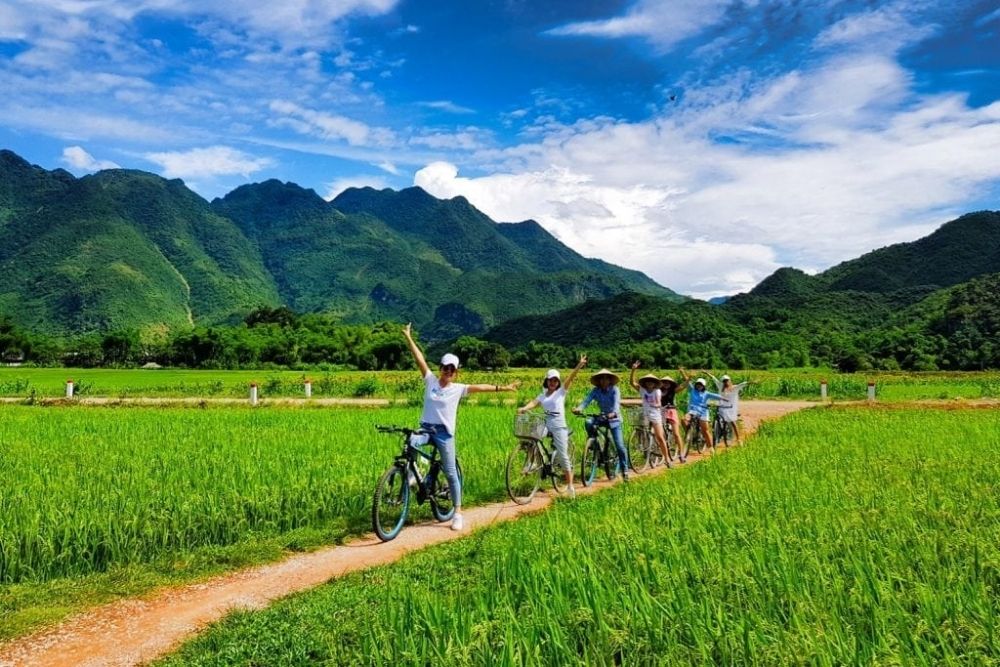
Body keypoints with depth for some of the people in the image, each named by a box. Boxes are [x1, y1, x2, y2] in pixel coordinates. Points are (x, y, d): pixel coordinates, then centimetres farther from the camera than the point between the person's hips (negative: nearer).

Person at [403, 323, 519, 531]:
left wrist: (503, 388, -11)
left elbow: (479, 387, -5)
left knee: (451, 473, 2)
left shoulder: (458, 388, 0)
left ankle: (458, 513, 11)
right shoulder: (431, 380, 2)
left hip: (444, 432, -2)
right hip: (425, 428, 2)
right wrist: (408, 338, -7)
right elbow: (420, 359, -3)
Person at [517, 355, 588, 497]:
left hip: (559, 425, -4)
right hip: (545, 424, 4)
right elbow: (534, 402, -5)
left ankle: (570, 485, 3)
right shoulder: (542, 395, 13)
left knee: (562, 455, -6)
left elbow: (570, 378, -9)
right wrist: (524, 408, -27)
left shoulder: (561, 392, 4)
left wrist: (579, 366, -23)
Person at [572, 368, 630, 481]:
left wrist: (614, 413, -51)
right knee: (588, 422, -29)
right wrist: (579, 408, -41)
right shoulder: (596, 390, -6)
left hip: (614, 419, -3)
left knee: (620, 446, -9)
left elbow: (616, 402, -30)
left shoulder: (614, 389, -14)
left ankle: (625, 471, 6)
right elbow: (587, 400, -20)